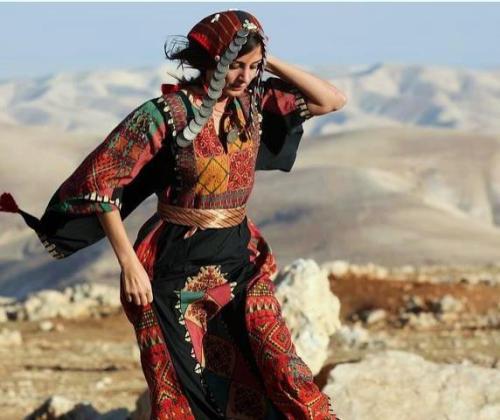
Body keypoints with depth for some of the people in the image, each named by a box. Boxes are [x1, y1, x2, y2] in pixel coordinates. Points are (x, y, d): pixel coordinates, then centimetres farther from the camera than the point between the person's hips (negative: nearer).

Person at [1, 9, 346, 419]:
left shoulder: (255, 101, -1)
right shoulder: (167, 114, -17)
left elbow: (332, 100, 0)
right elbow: (100, 181, -14)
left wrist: (269, 63, -10)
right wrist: (129, 263, -15)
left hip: (241, 260, 5)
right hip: (179, 266, -5)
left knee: (281, 376, 2)